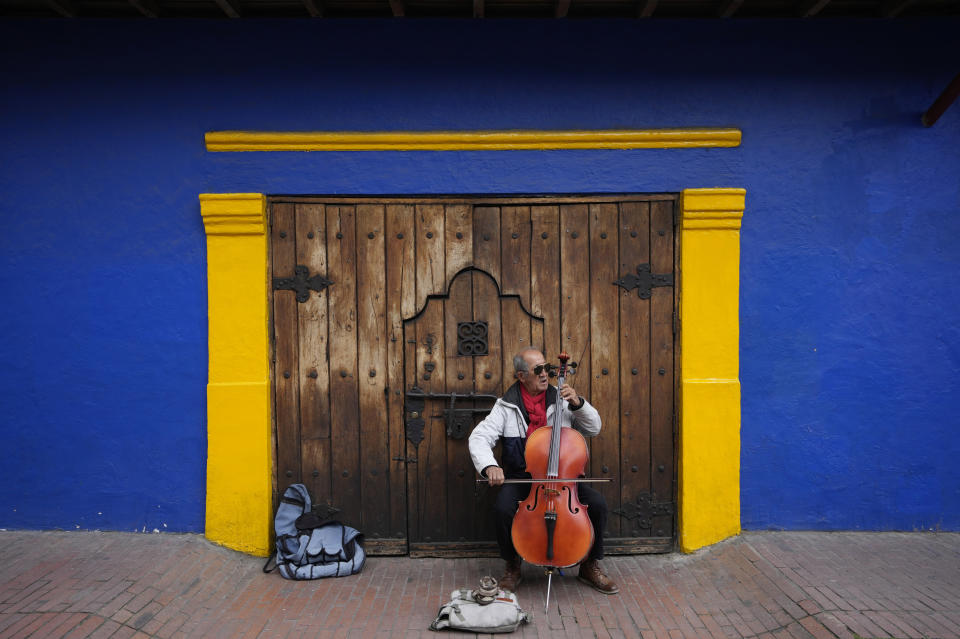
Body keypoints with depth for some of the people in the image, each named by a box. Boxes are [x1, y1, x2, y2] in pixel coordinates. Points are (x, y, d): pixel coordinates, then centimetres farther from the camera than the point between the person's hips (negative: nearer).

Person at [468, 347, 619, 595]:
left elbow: (594, 428, 5)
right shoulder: (506, 406, -1)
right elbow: (479, 437, -9)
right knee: (503, 509, -31)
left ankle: (590, 566, 5)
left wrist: (577, 403, -12)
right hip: (520, 478, -2)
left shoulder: (560, 399, 4)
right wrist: (489, 466, -28)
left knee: (597, 503, -20)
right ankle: (513, 568, -2)